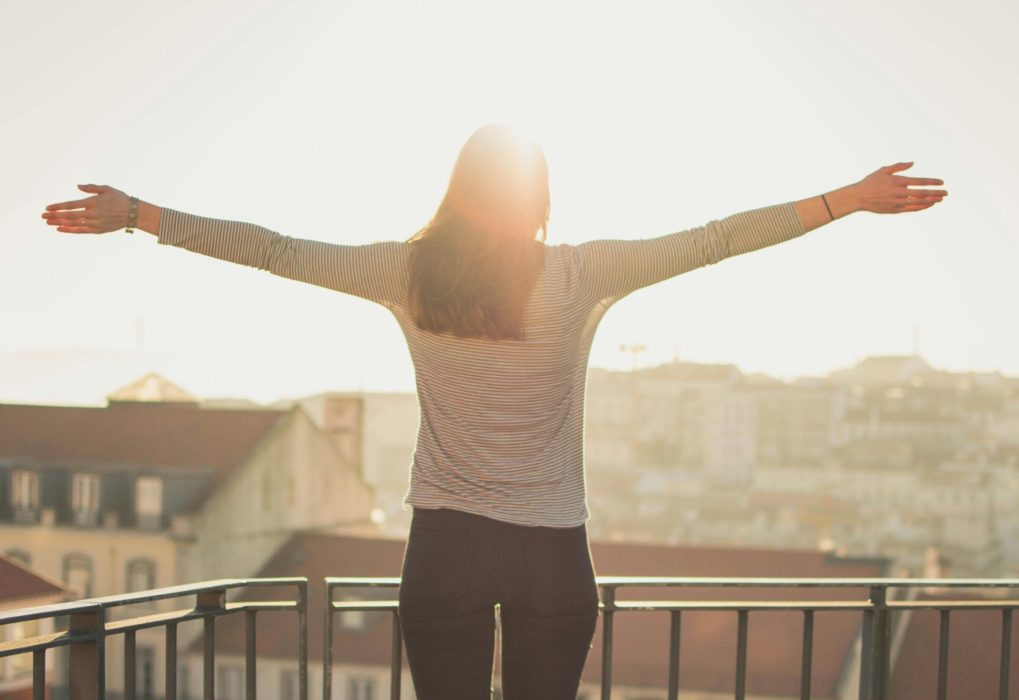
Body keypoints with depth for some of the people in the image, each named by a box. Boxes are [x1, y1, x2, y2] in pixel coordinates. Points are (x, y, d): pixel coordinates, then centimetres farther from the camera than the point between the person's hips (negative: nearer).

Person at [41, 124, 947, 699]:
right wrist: (850, 199, 5)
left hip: (445, 546, 1)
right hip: (553, 552, 0)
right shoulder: (584, 275, -6)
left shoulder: (410, 272, -3)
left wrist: (133, 213, 9)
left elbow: (274, 250, 0)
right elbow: (713, 239, -2)